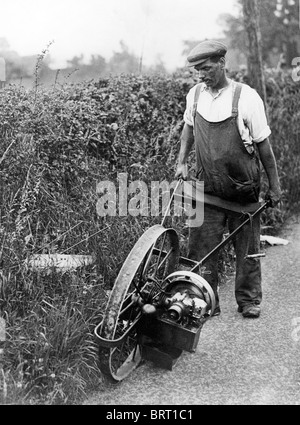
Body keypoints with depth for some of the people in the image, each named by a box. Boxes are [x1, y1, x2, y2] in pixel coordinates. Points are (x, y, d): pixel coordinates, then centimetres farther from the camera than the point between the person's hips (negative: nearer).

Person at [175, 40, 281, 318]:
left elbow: (263, 145, -5)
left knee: (247, 250, 10)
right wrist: (182, 161, 9)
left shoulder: (246, 97, -12)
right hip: (207, 189, 3)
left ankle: (249, 300, 27)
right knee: (201, 250, 2)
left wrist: (274, 186, -2)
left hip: (244, 190, -3)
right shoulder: (194, 94, 0)